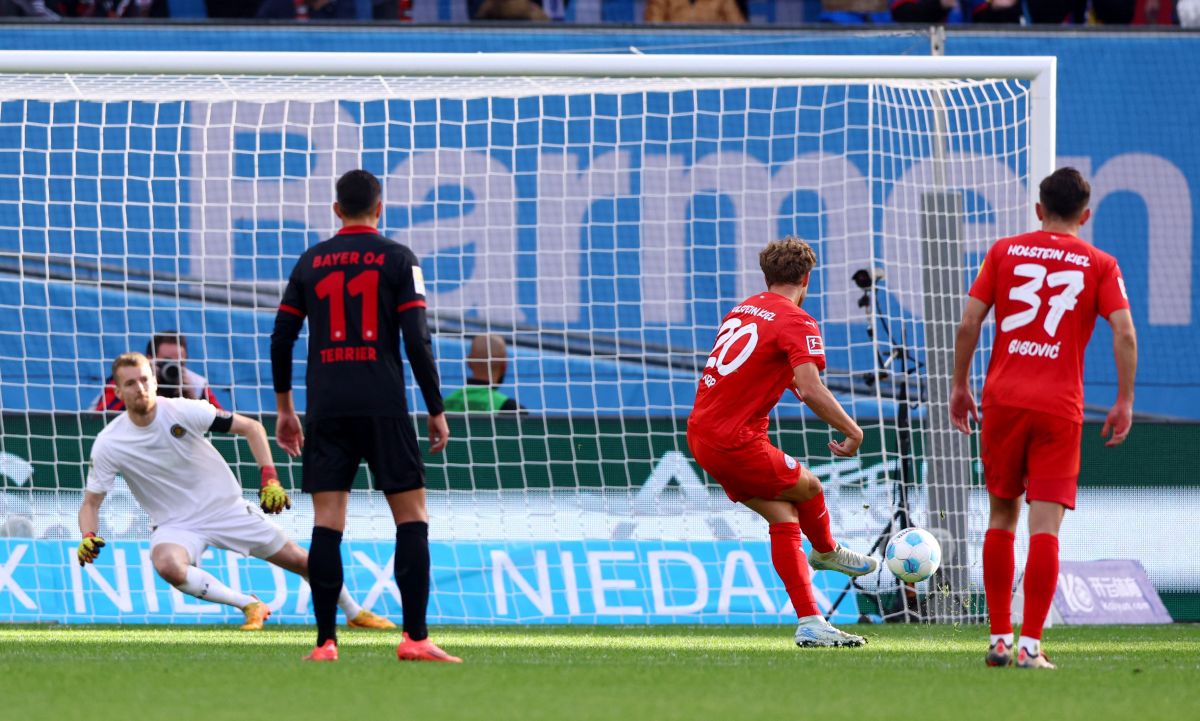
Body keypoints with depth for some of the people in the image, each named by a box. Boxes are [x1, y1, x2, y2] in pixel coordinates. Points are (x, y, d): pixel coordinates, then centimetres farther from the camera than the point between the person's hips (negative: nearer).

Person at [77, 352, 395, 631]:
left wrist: (270, 480, -18)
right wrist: (88, 537, -25)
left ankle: (354, 612, 31)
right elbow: (91, 502, -4)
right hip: (174, 525, -1)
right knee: (167, 565, -35)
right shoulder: (108, 444, -13)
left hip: (226, 508, 1)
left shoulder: (183, 411, -16)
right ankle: (248, 605, -17)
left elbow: (251, 427, -8)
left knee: (299, 559, 4)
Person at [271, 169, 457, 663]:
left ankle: (325, 642, -3)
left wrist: (285, 408, 20)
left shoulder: (311, 261, 10)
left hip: (326, 408, 3)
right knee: (412, 517, 2)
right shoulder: (398, 259, 1)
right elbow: (417, 341, -6)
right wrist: (436, 412, 1)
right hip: (383, 408, -3)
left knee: (327, 524, 2)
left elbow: (281, 339, 10)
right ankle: (415, 637, -7)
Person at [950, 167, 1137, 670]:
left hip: (1003, 400, 2)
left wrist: (959, 385, 12)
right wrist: (1125, 402, 0)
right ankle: (1030, 645, -11)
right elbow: (1124, 333, -6)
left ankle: (1000, 638, 14)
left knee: (1002, 515, 14)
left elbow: (969, 323, 2)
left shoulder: (1005, 252, 8)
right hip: (1060, 409, -2)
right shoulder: (1099, 265, 4)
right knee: (1046, 524, -4)